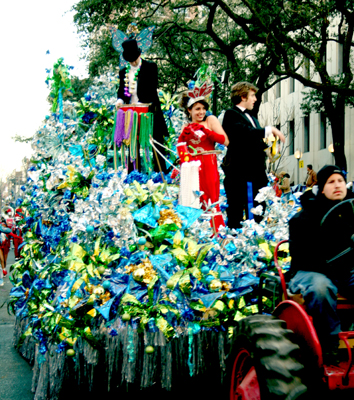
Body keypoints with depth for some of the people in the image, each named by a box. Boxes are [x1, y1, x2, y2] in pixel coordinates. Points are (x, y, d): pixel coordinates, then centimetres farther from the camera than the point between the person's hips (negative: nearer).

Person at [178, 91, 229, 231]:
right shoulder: (187, 128, 15)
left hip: (208, 167, -3)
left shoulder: (211, 120, 3)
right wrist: (183, 136, -5)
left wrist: (205, 130, -17)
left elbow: (225, 141, -10)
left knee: (210, 203, -4)